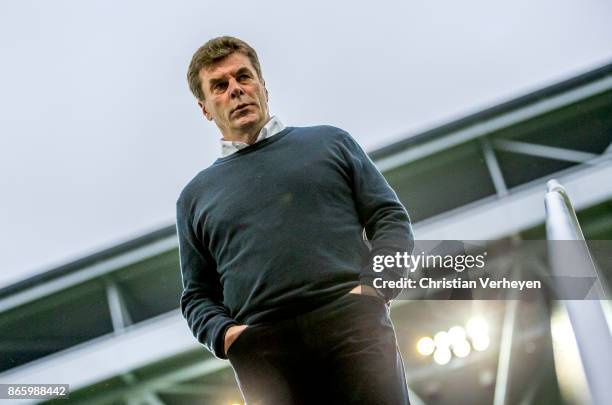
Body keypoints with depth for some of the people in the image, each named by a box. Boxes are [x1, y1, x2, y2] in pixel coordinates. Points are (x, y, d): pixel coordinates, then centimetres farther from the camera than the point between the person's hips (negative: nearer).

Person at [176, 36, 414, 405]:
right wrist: (222, 333, -2)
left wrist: (374, 286, -6)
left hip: (353, 324, -1)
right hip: (264, 353, 1)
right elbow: (198, 295, 20)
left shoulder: (330, 142, 17)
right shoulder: (196, 196, 20)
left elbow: (391, 218, 11)